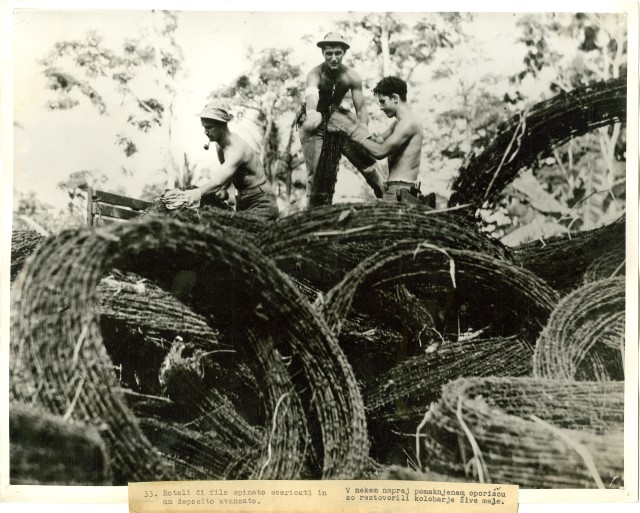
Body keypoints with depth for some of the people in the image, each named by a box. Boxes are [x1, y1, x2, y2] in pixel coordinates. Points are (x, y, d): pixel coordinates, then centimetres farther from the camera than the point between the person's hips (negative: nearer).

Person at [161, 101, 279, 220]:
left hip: (261, 206, -8)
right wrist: (223, 189, 1)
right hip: (243, 202, 8)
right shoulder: (219, 145, 3)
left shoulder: (237, 148, -26)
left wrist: (197, 193, -58)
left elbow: (218, 181, -42)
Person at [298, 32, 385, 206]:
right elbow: (311, 94, -50)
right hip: (315, 125, -3)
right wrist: (312, 113, -73)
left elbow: (360, 110, -14)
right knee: (317, 172, -8)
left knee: (367, 157, -3)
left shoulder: (352, 77, -16)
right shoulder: (315, 74, -27)